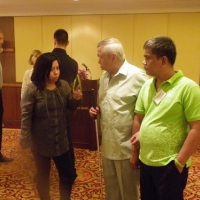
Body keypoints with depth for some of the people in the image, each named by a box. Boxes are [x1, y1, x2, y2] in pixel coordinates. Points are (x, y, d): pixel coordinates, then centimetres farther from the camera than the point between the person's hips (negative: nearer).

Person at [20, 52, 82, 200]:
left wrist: (75, 99, -14)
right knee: (43, 175, 18)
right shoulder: (33, 89, -14)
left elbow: (70, 107, 7)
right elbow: (26, 115, -13)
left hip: (61, 140, 3)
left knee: (68, 175, 13)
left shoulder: (64, 85, -3)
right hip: (40, 141, -3)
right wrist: (25, 138, -12)